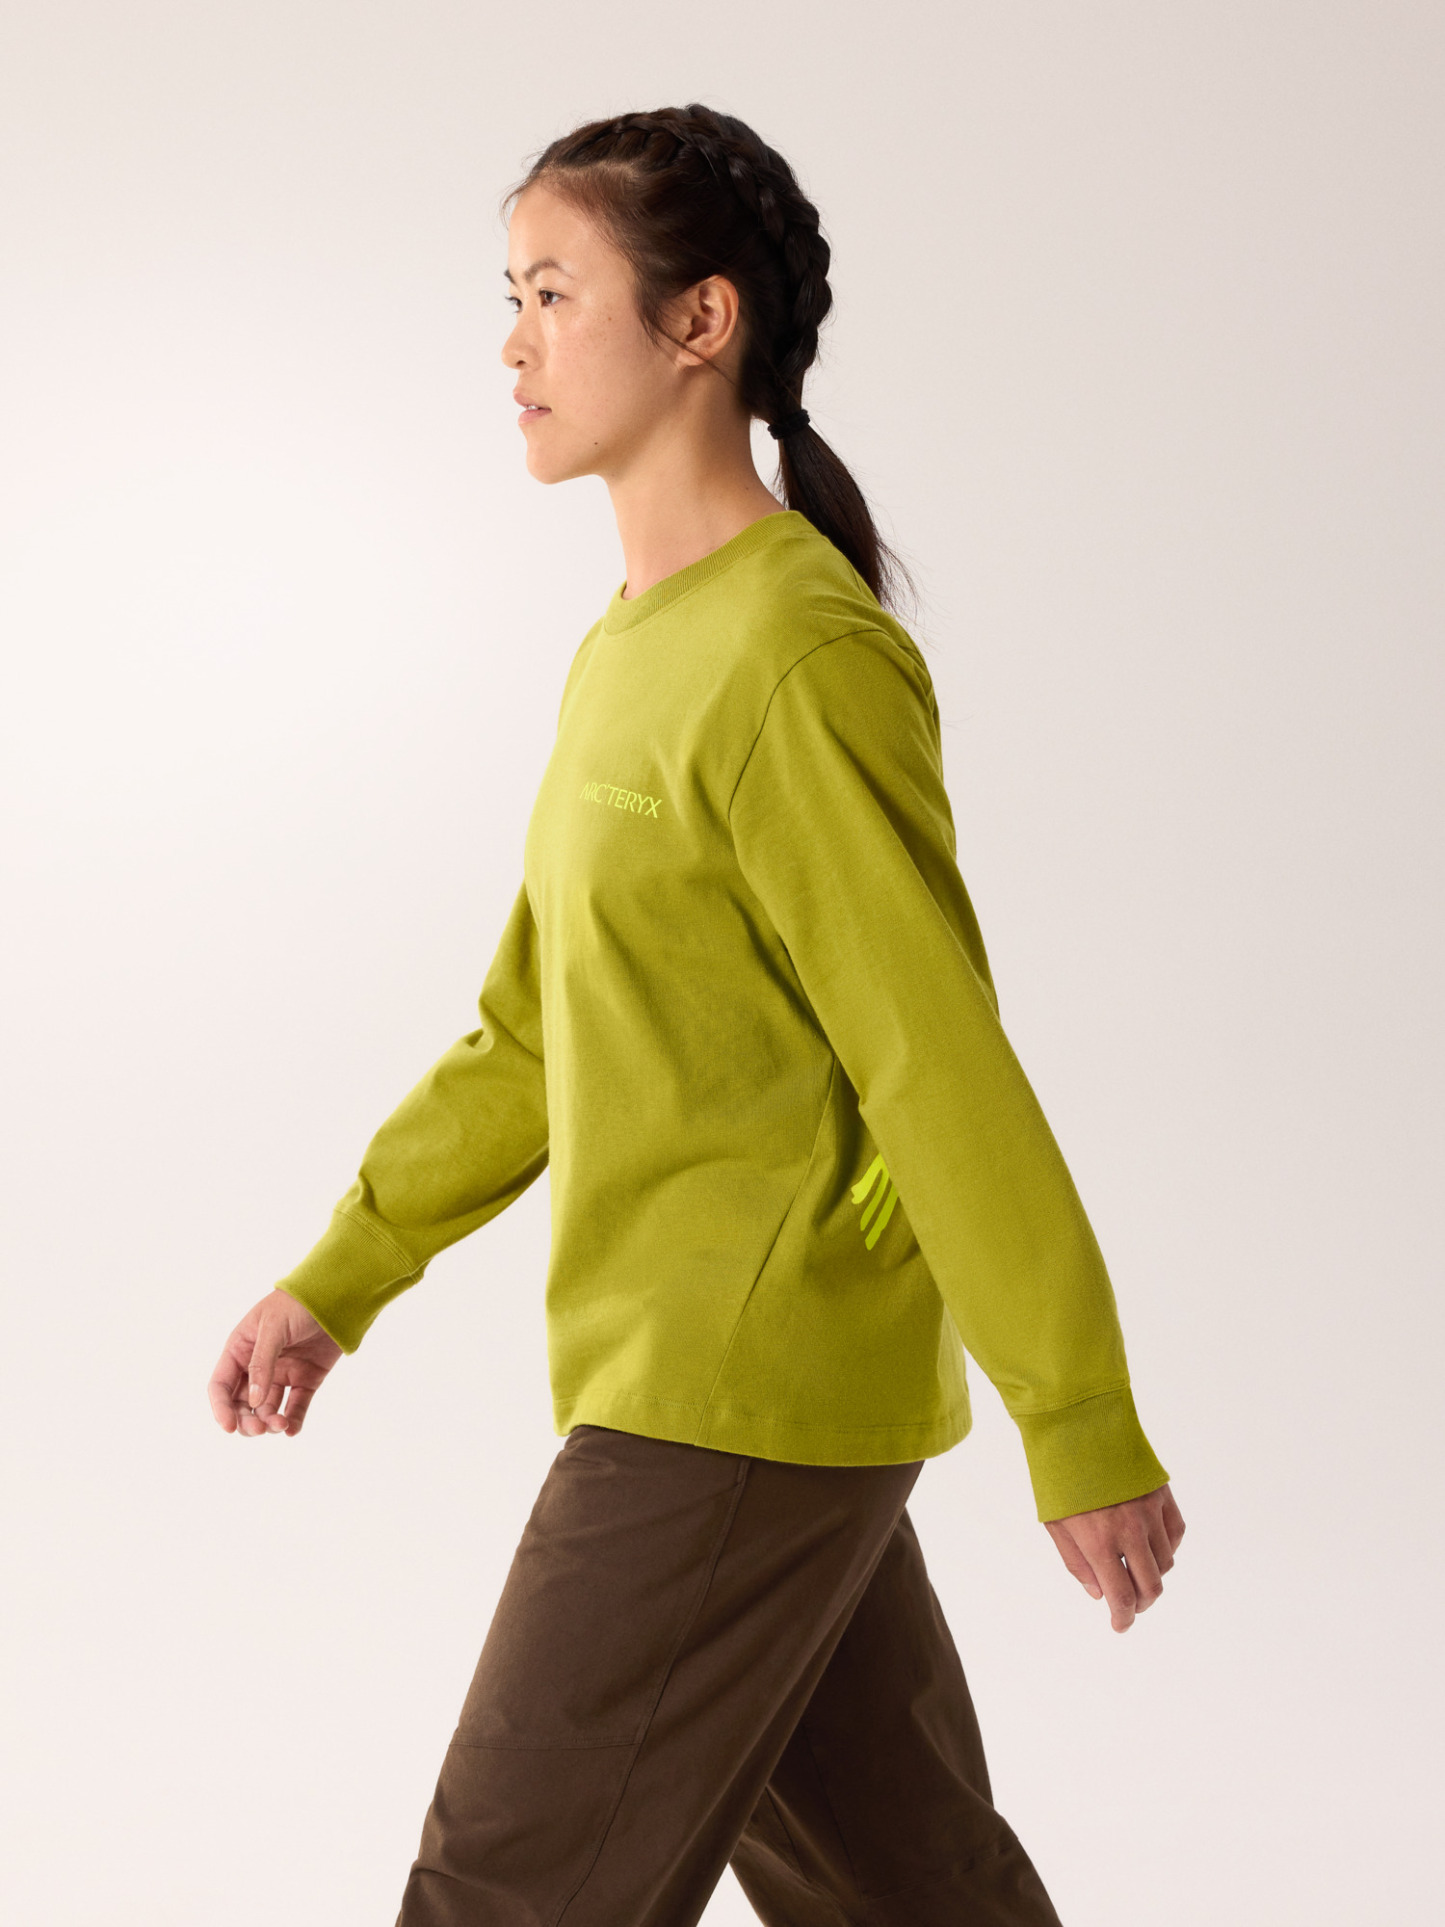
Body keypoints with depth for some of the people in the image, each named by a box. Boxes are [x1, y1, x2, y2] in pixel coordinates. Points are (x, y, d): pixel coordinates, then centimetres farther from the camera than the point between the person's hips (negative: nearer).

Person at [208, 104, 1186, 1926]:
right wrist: (336, 1282, 14)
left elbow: (947, 1068, -18)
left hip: (751, 1395, -9)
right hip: (699, 1380, 9)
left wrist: (1083, 1432, -15)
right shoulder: (632, 652, 12)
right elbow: (531, 1034, 17)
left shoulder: (800, 657, -17)